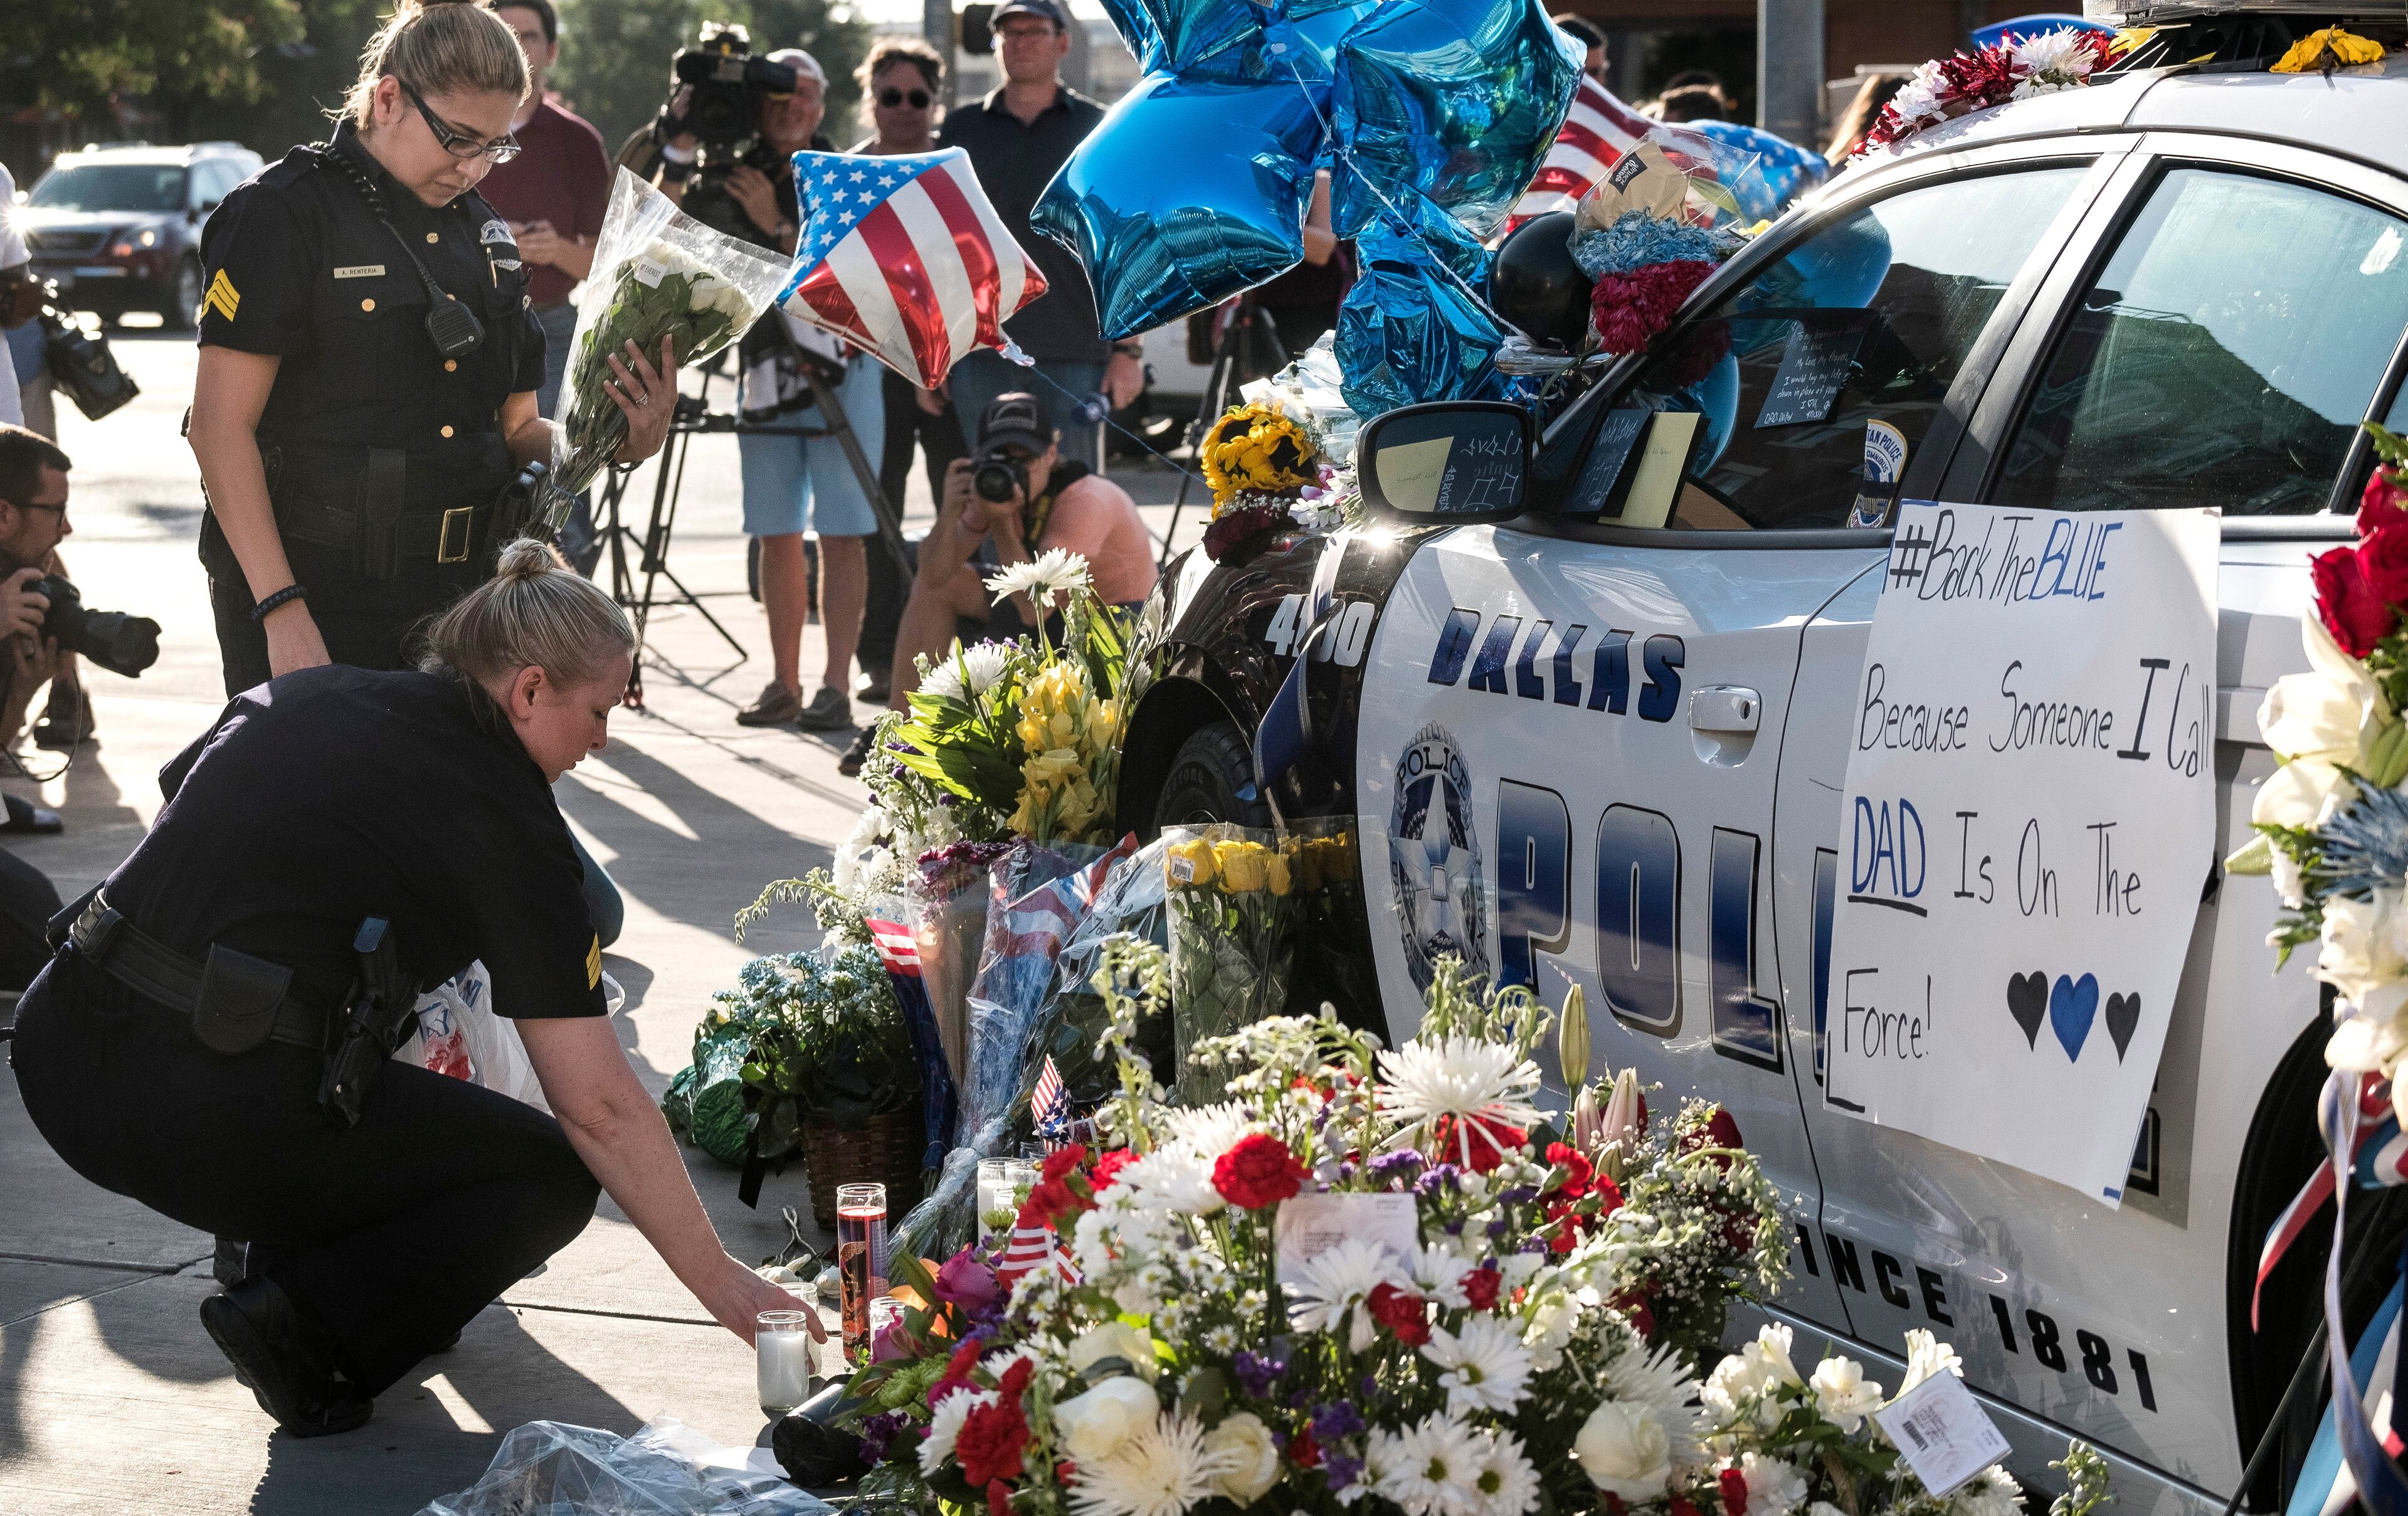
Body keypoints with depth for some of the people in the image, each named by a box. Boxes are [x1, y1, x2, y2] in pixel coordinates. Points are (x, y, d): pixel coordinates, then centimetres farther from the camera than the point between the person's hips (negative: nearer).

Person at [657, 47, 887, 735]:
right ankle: (784, 684, 11)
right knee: (777, 536, 5)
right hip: (764, 370, 4)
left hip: (842, 371, -3)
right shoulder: (731, 180, 8)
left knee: (841, 535, -6)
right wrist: (680, 152, -12)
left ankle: (836, 686, -7)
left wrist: (780, 226, -19)